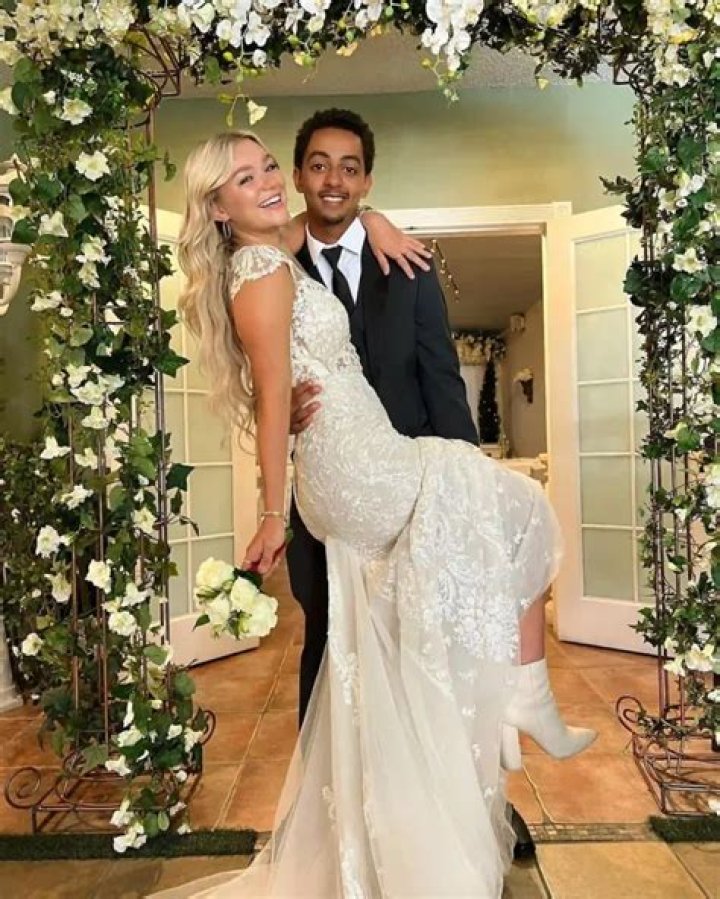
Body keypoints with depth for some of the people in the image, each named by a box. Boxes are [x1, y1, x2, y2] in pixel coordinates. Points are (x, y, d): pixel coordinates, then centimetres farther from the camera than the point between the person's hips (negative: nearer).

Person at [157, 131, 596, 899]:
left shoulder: (275, 260, 16)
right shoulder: (265, 275, -11)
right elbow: (274, 400, -14)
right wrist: (272, 517, -12)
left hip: (348, 479, 9)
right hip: (361, 471, -9)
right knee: (522, 515, 5)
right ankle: (527, 694, 16)